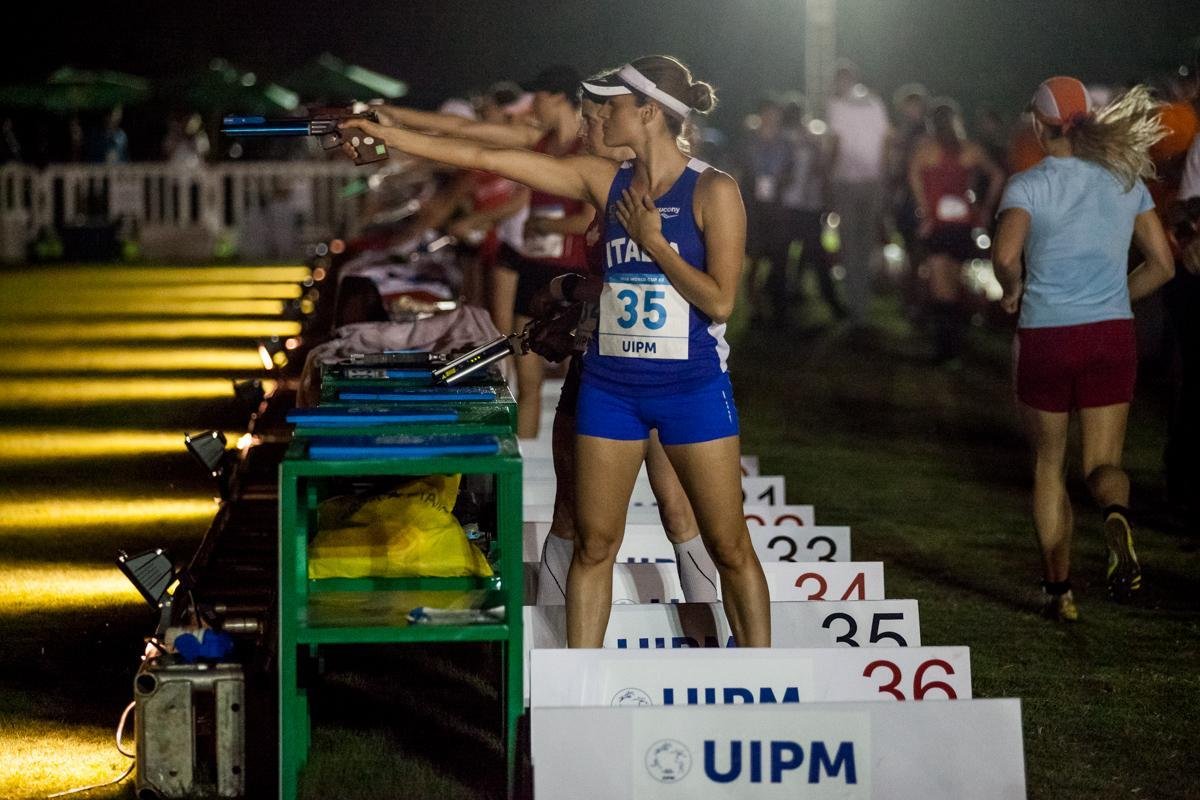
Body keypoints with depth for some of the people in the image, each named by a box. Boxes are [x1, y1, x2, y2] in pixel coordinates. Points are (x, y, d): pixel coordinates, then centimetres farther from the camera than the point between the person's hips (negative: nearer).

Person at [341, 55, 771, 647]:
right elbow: (486, 158, 3)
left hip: (692, 387, -4)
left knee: (729, 547, 1)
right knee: (594, 543, 5)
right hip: (610, 385, 4)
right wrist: (387, 135, 1)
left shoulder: (712, 191, -9)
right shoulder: (604, 182, 3)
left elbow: (719, 301, -15)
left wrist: (652, 240, -16)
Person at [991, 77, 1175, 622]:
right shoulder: (1126, 180, 5)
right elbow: (1162, 265, 8)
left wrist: (1013, 290, -1)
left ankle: (1059, 591, 14)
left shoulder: (1028, 186, -6)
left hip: (1046, 337, -2)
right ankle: (1117, 517, -29)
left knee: (1048, 465, 14)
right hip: (1112, 335, 2)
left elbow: (1005, 255, -23)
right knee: (1103, 464, 7)